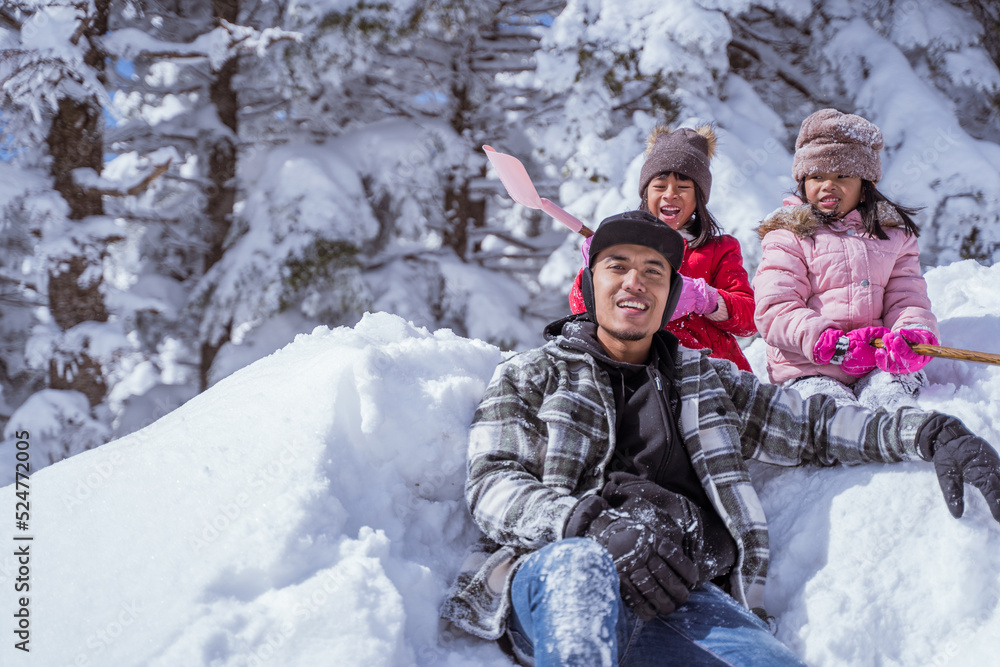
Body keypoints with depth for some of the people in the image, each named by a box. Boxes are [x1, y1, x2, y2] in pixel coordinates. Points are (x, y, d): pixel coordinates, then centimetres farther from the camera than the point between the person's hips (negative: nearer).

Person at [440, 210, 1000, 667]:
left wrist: (930, 434, 9)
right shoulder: (530, 377, 19)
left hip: (676, 591, 3)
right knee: (582, 566, -42)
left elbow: (812, 424, 27)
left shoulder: (706, 380, 30)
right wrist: (594, 524, -18)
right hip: (553, 579, -3)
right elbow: (492, 484, 3)